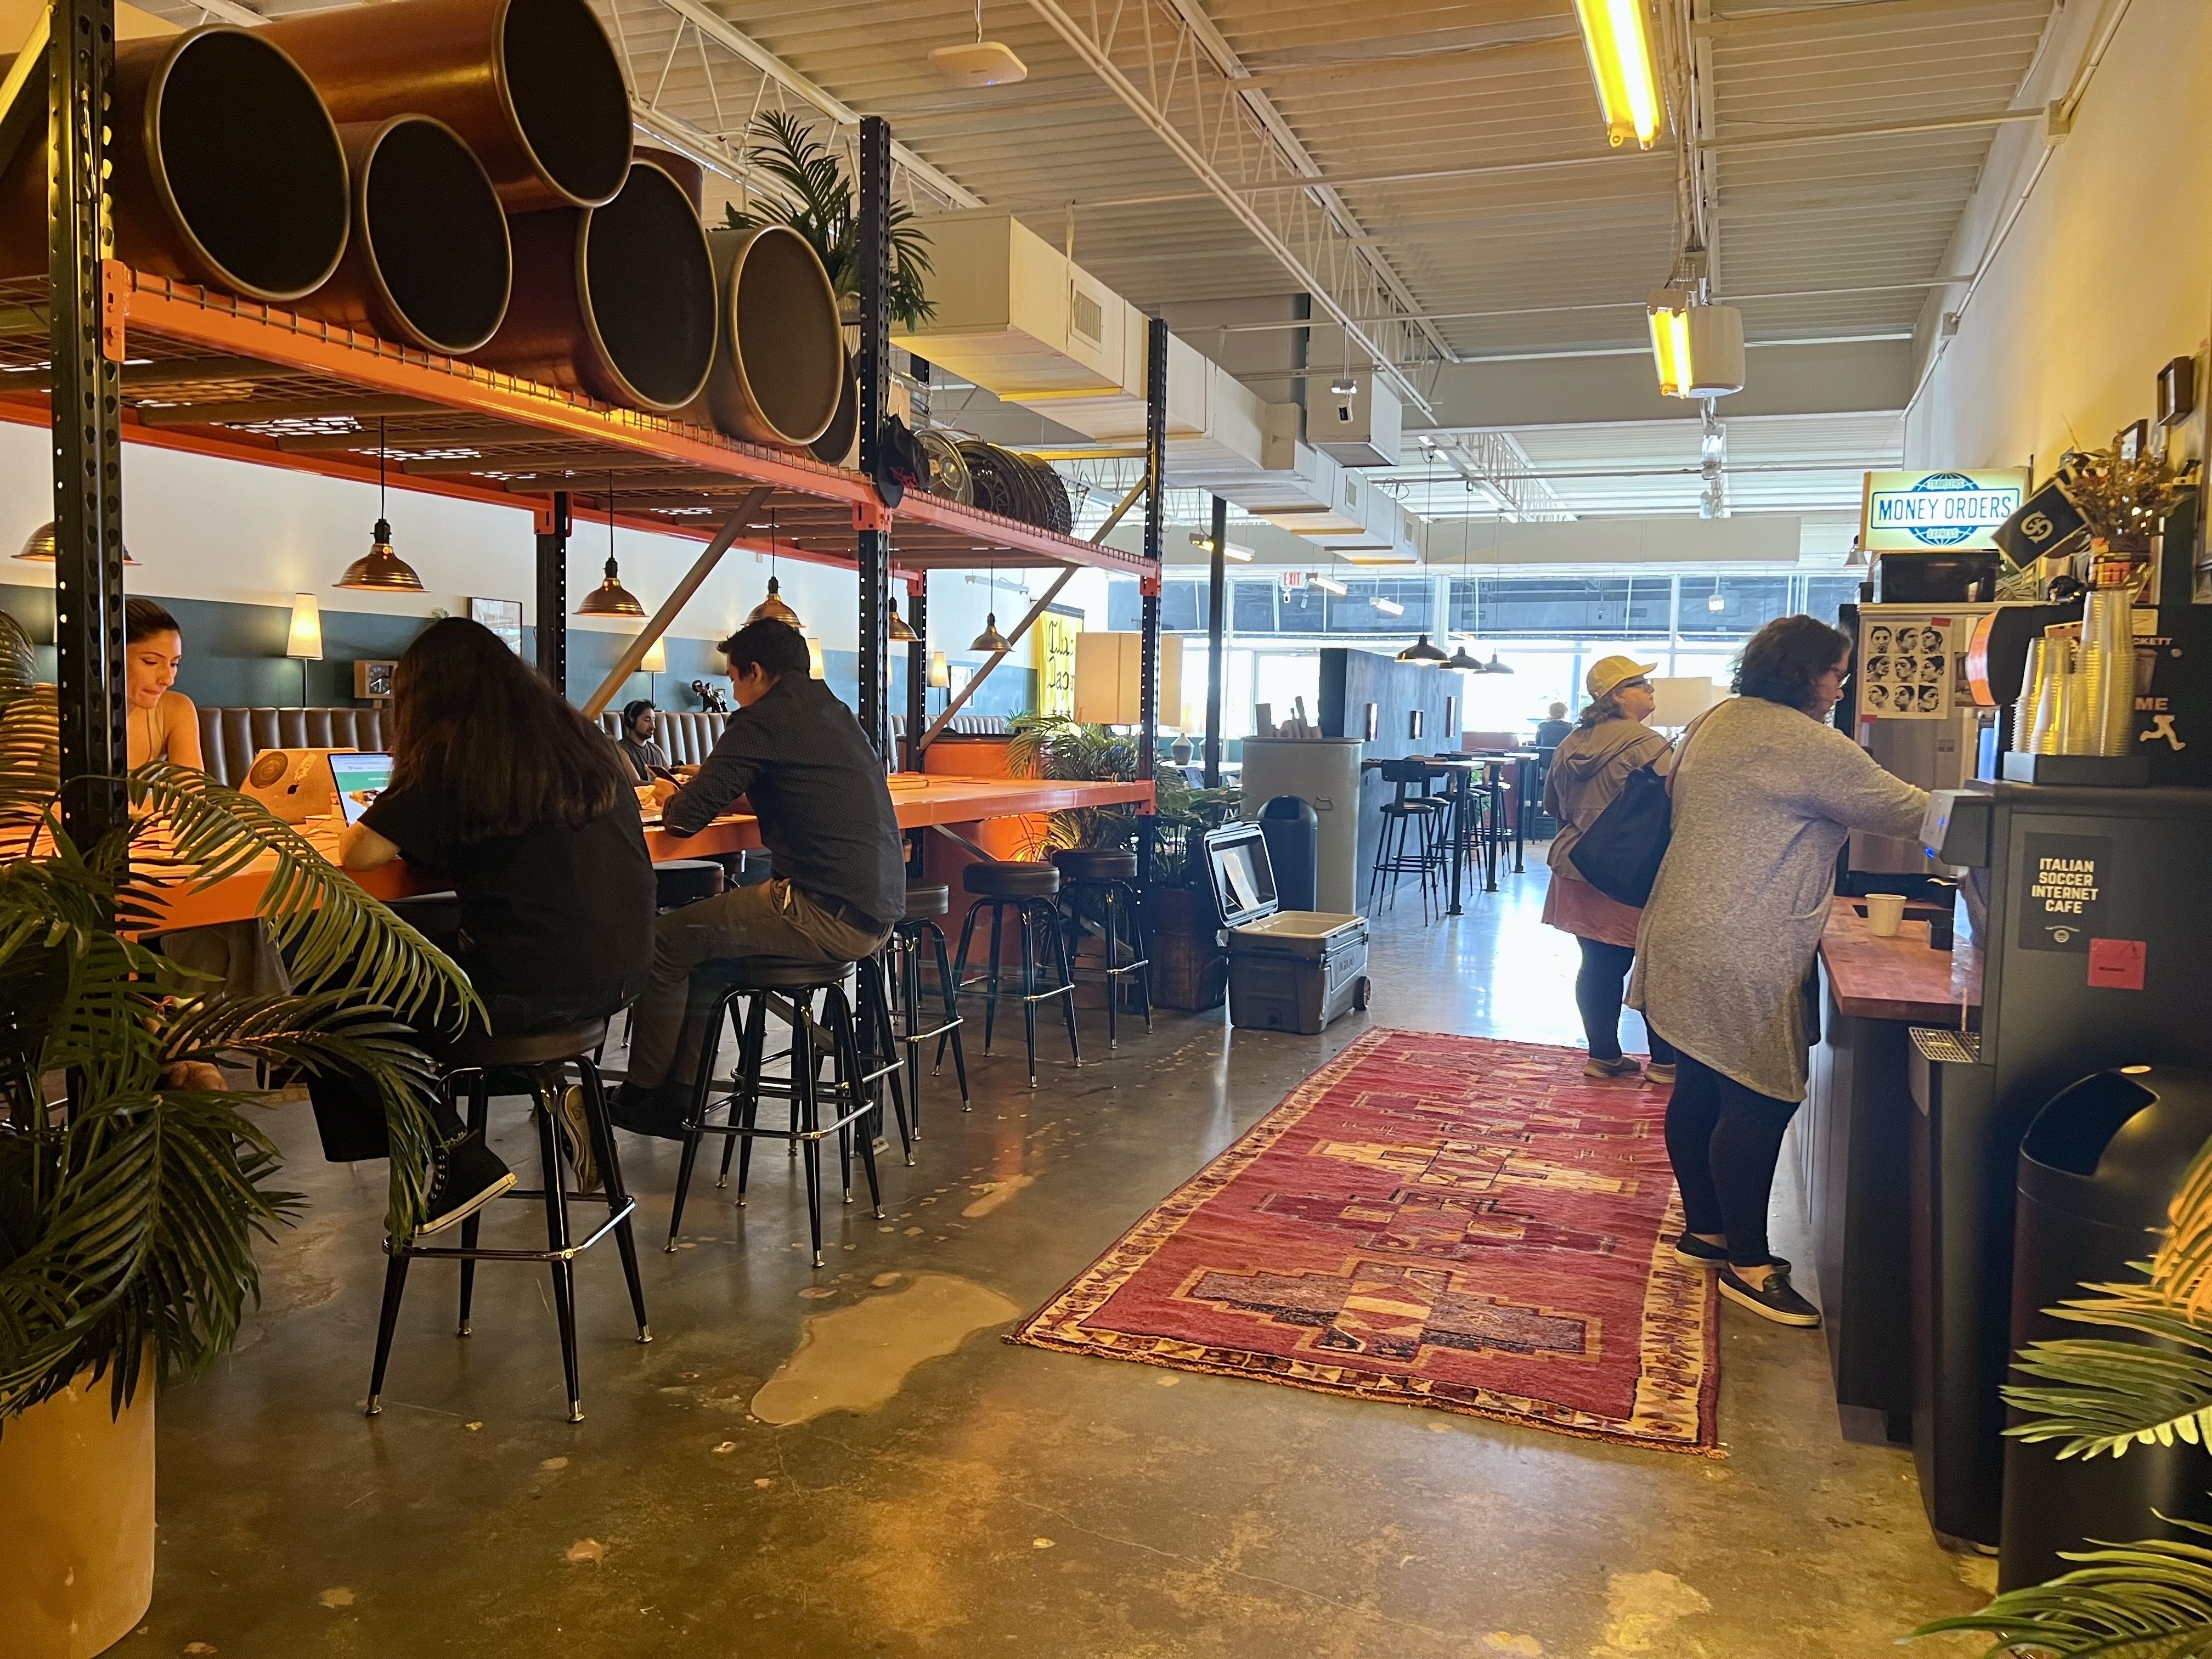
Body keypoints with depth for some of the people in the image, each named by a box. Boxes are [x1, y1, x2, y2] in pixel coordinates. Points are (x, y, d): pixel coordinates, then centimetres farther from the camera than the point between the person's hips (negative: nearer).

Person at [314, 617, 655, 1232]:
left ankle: (458, 1159, 5)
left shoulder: (454, 755, -8)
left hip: (531, 987, -7)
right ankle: (564, 1096, 19)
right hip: (617, 975, 7)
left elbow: (356, 853, -8)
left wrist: (404, 828, 14)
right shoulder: (585, 740, 11)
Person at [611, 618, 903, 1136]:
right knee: (699, 937, 22)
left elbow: (688, 818, -11)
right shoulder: (837, 715, 18)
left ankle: (640, 1093, 16)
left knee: (666, 943, 1)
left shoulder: (763, 720, -8)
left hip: (828, 918, -9)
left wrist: (672, 801, 12)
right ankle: (677, 1097, 24)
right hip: (877, 913, 10)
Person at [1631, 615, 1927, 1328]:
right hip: (1742, 959, -10)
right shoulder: (1804, 744, -15)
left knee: (1701, 1091, 16)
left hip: (1687, 941, 10)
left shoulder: (1716, 722, 15)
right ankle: (1748, 1264, 4)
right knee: (1760, 1102, -3)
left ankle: (1704, 1229, 28)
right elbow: (1902, 810, -9)